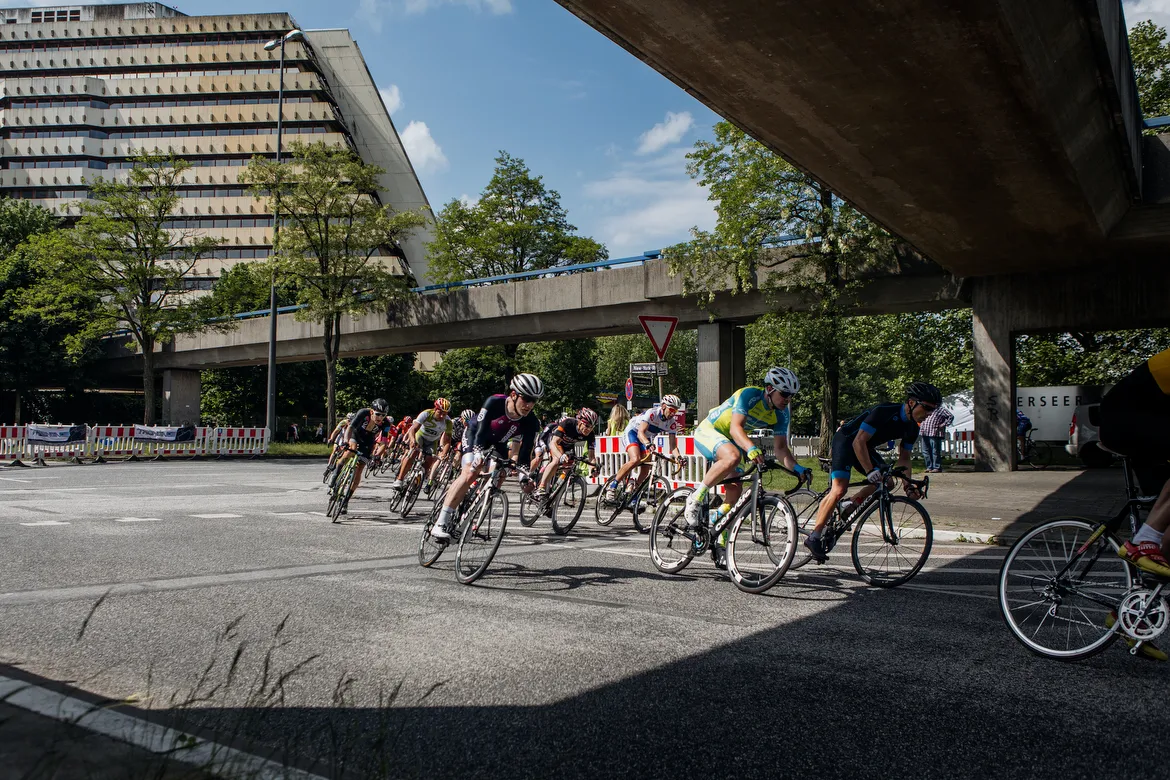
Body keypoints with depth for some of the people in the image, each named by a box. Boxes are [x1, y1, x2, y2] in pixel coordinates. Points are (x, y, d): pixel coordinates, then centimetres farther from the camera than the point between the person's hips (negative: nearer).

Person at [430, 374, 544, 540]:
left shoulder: (531, 423, -25)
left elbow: (525, 452, -23)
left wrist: (524, 477, -36)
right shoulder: (494, 403, -35)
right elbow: (481, 431, -40)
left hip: (497, 444, 5)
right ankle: (440, 523, -30)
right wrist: (478, 455, -55)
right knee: (470, 473, -26)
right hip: (475, 435, -5)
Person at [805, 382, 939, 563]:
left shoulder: (912, 428, -4)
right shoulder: (884, 412, -30)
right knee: (839, 489, -21)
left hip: (865, 446, 9)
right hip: (846, 440, -9)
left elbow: (904, 457, 3)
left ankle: (850, 504, 12)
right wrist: (870, 471, -37)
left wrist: (908, 485, -10)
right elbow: (858, 442, -32)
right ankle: (813, 537, -18)